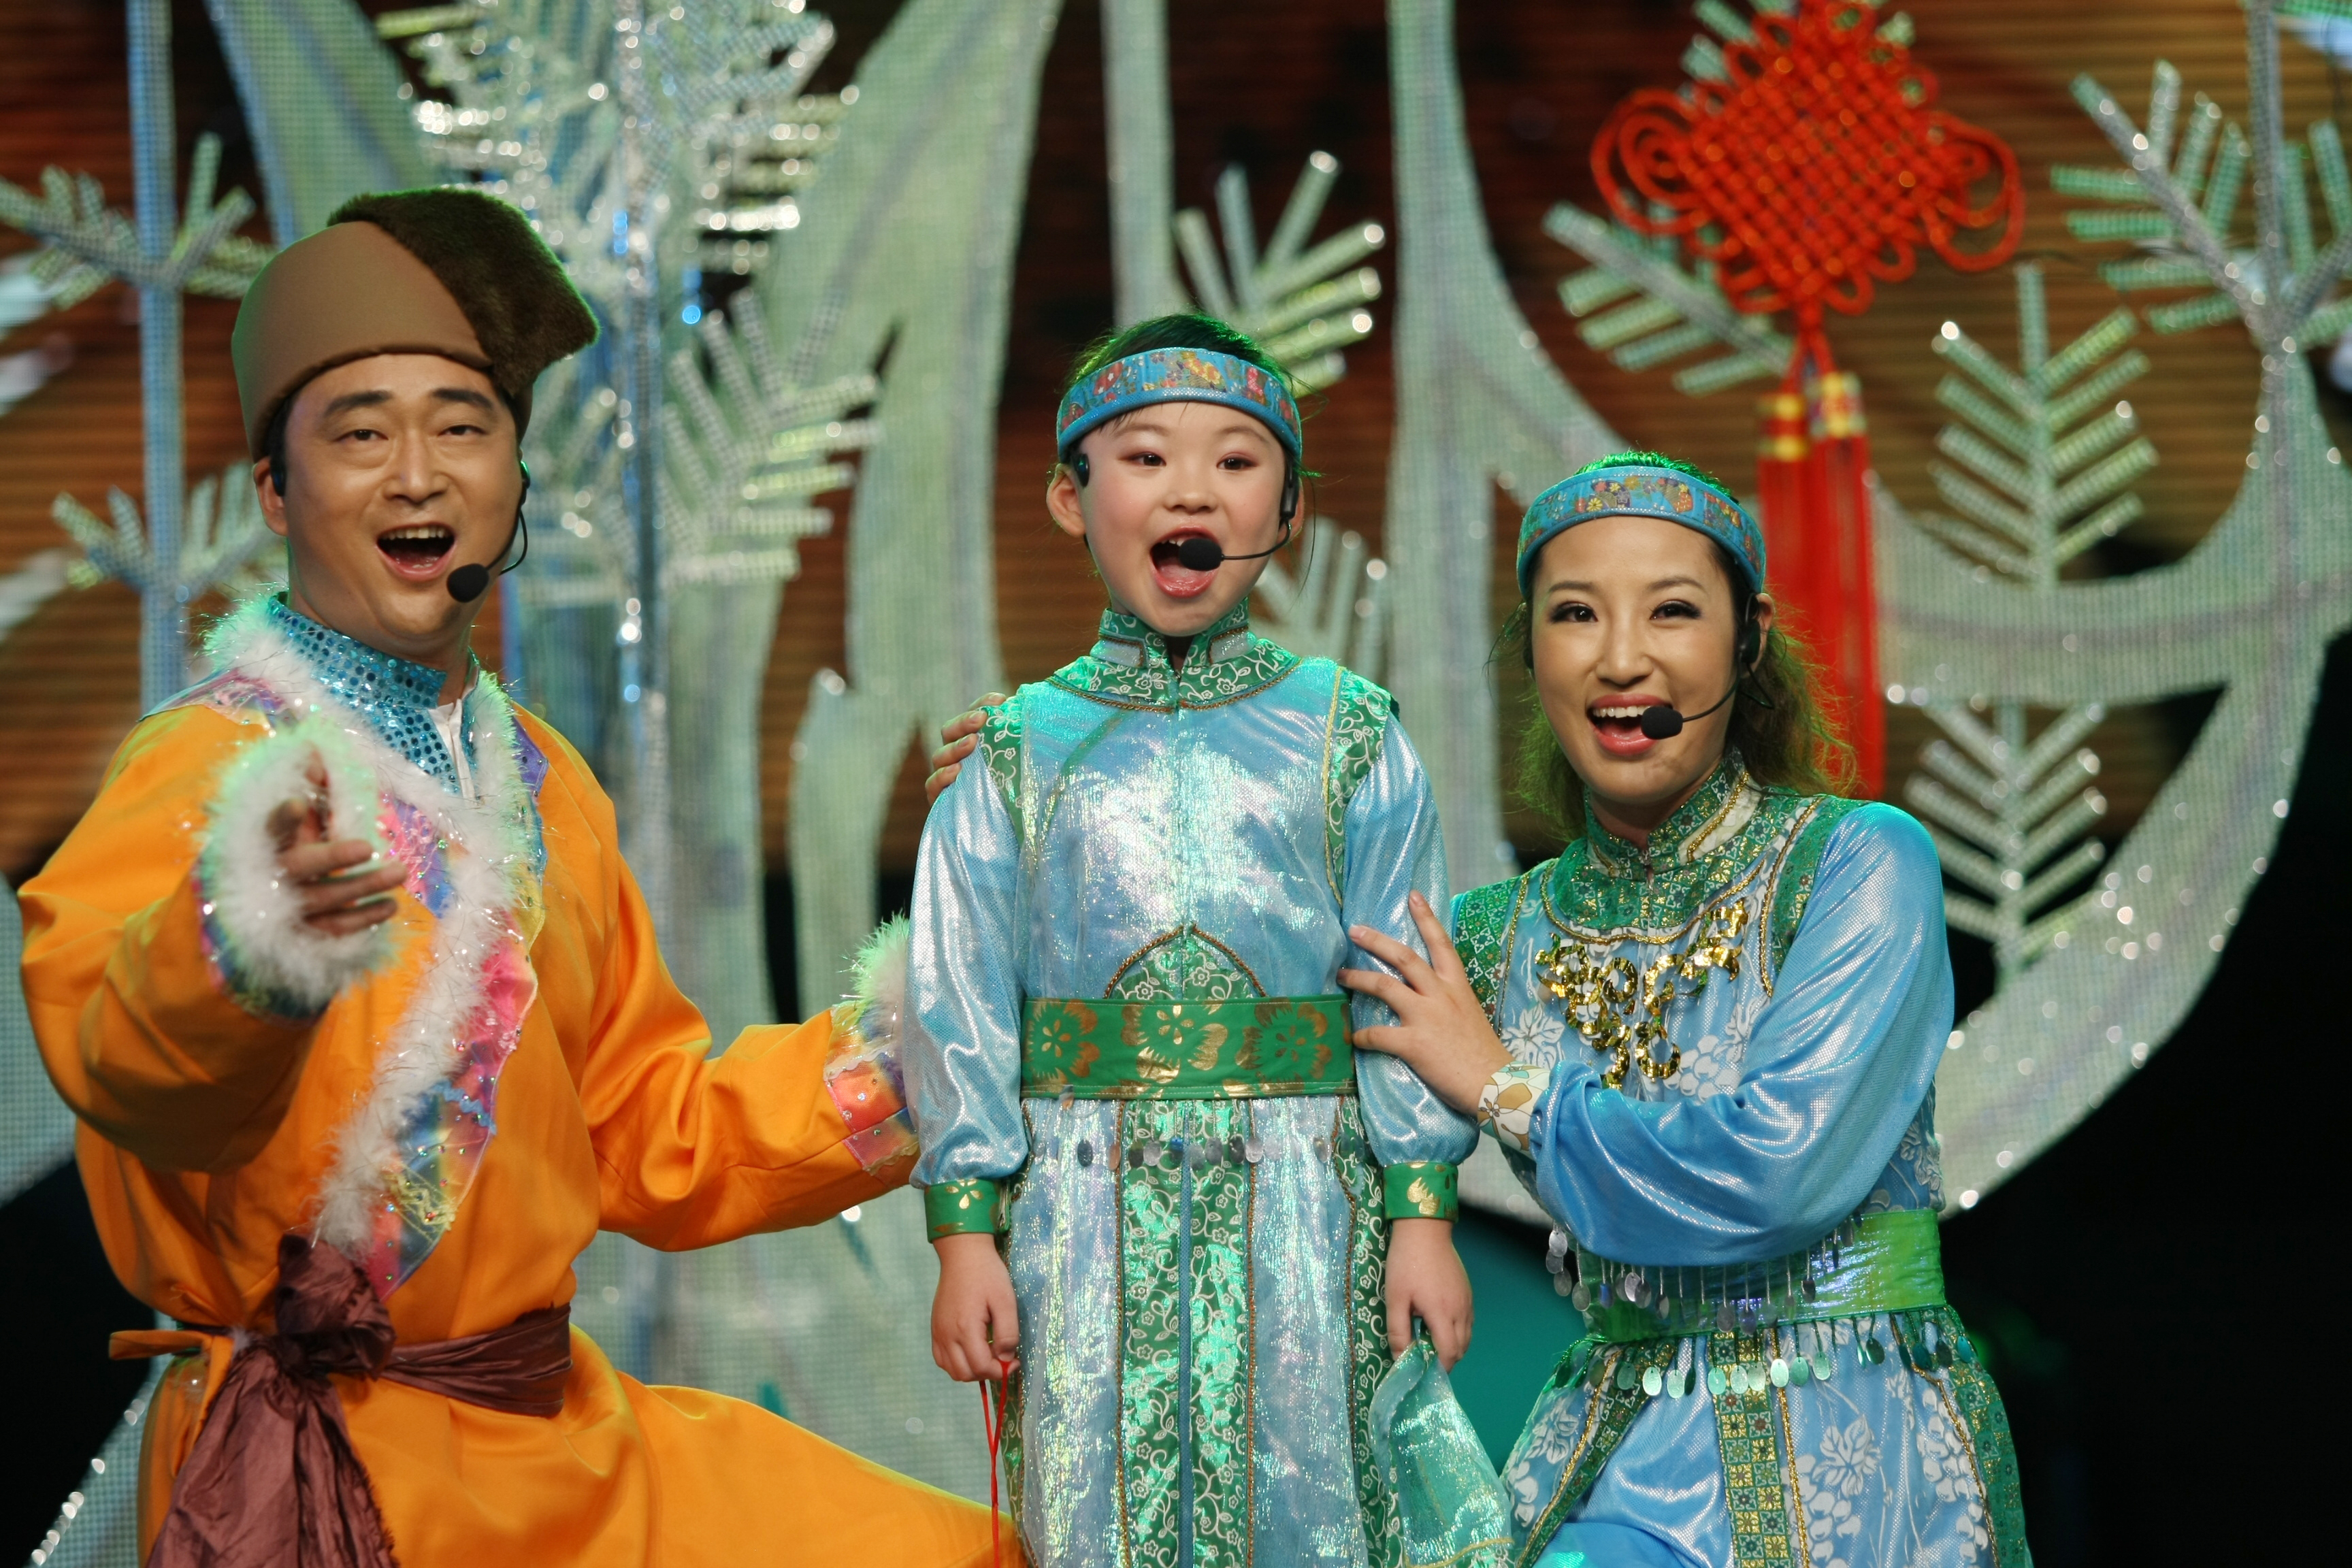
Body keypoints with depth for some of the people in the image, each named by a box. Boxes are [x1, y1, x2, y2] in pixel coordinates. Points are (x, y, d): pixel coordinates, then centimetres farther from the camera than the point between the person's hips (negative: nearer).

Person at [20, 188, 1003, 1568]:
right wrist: (245, 952, -54)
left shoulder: (540, 783, 11)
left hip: (557, 1429, 7)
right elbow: (115, 1048, -34)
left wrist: (904, 1052, 12)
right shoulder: (209, 768, -12)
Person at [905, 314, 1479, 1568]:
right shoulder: (1019, 754, 6)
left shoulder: (1351, 739, 6)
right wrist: (964, 1230, -1)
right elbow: (960, 1000, 5)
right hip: (1083, 1212, 0)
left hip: (1299, 1211, 0)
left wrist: (1421, 1214, -1)